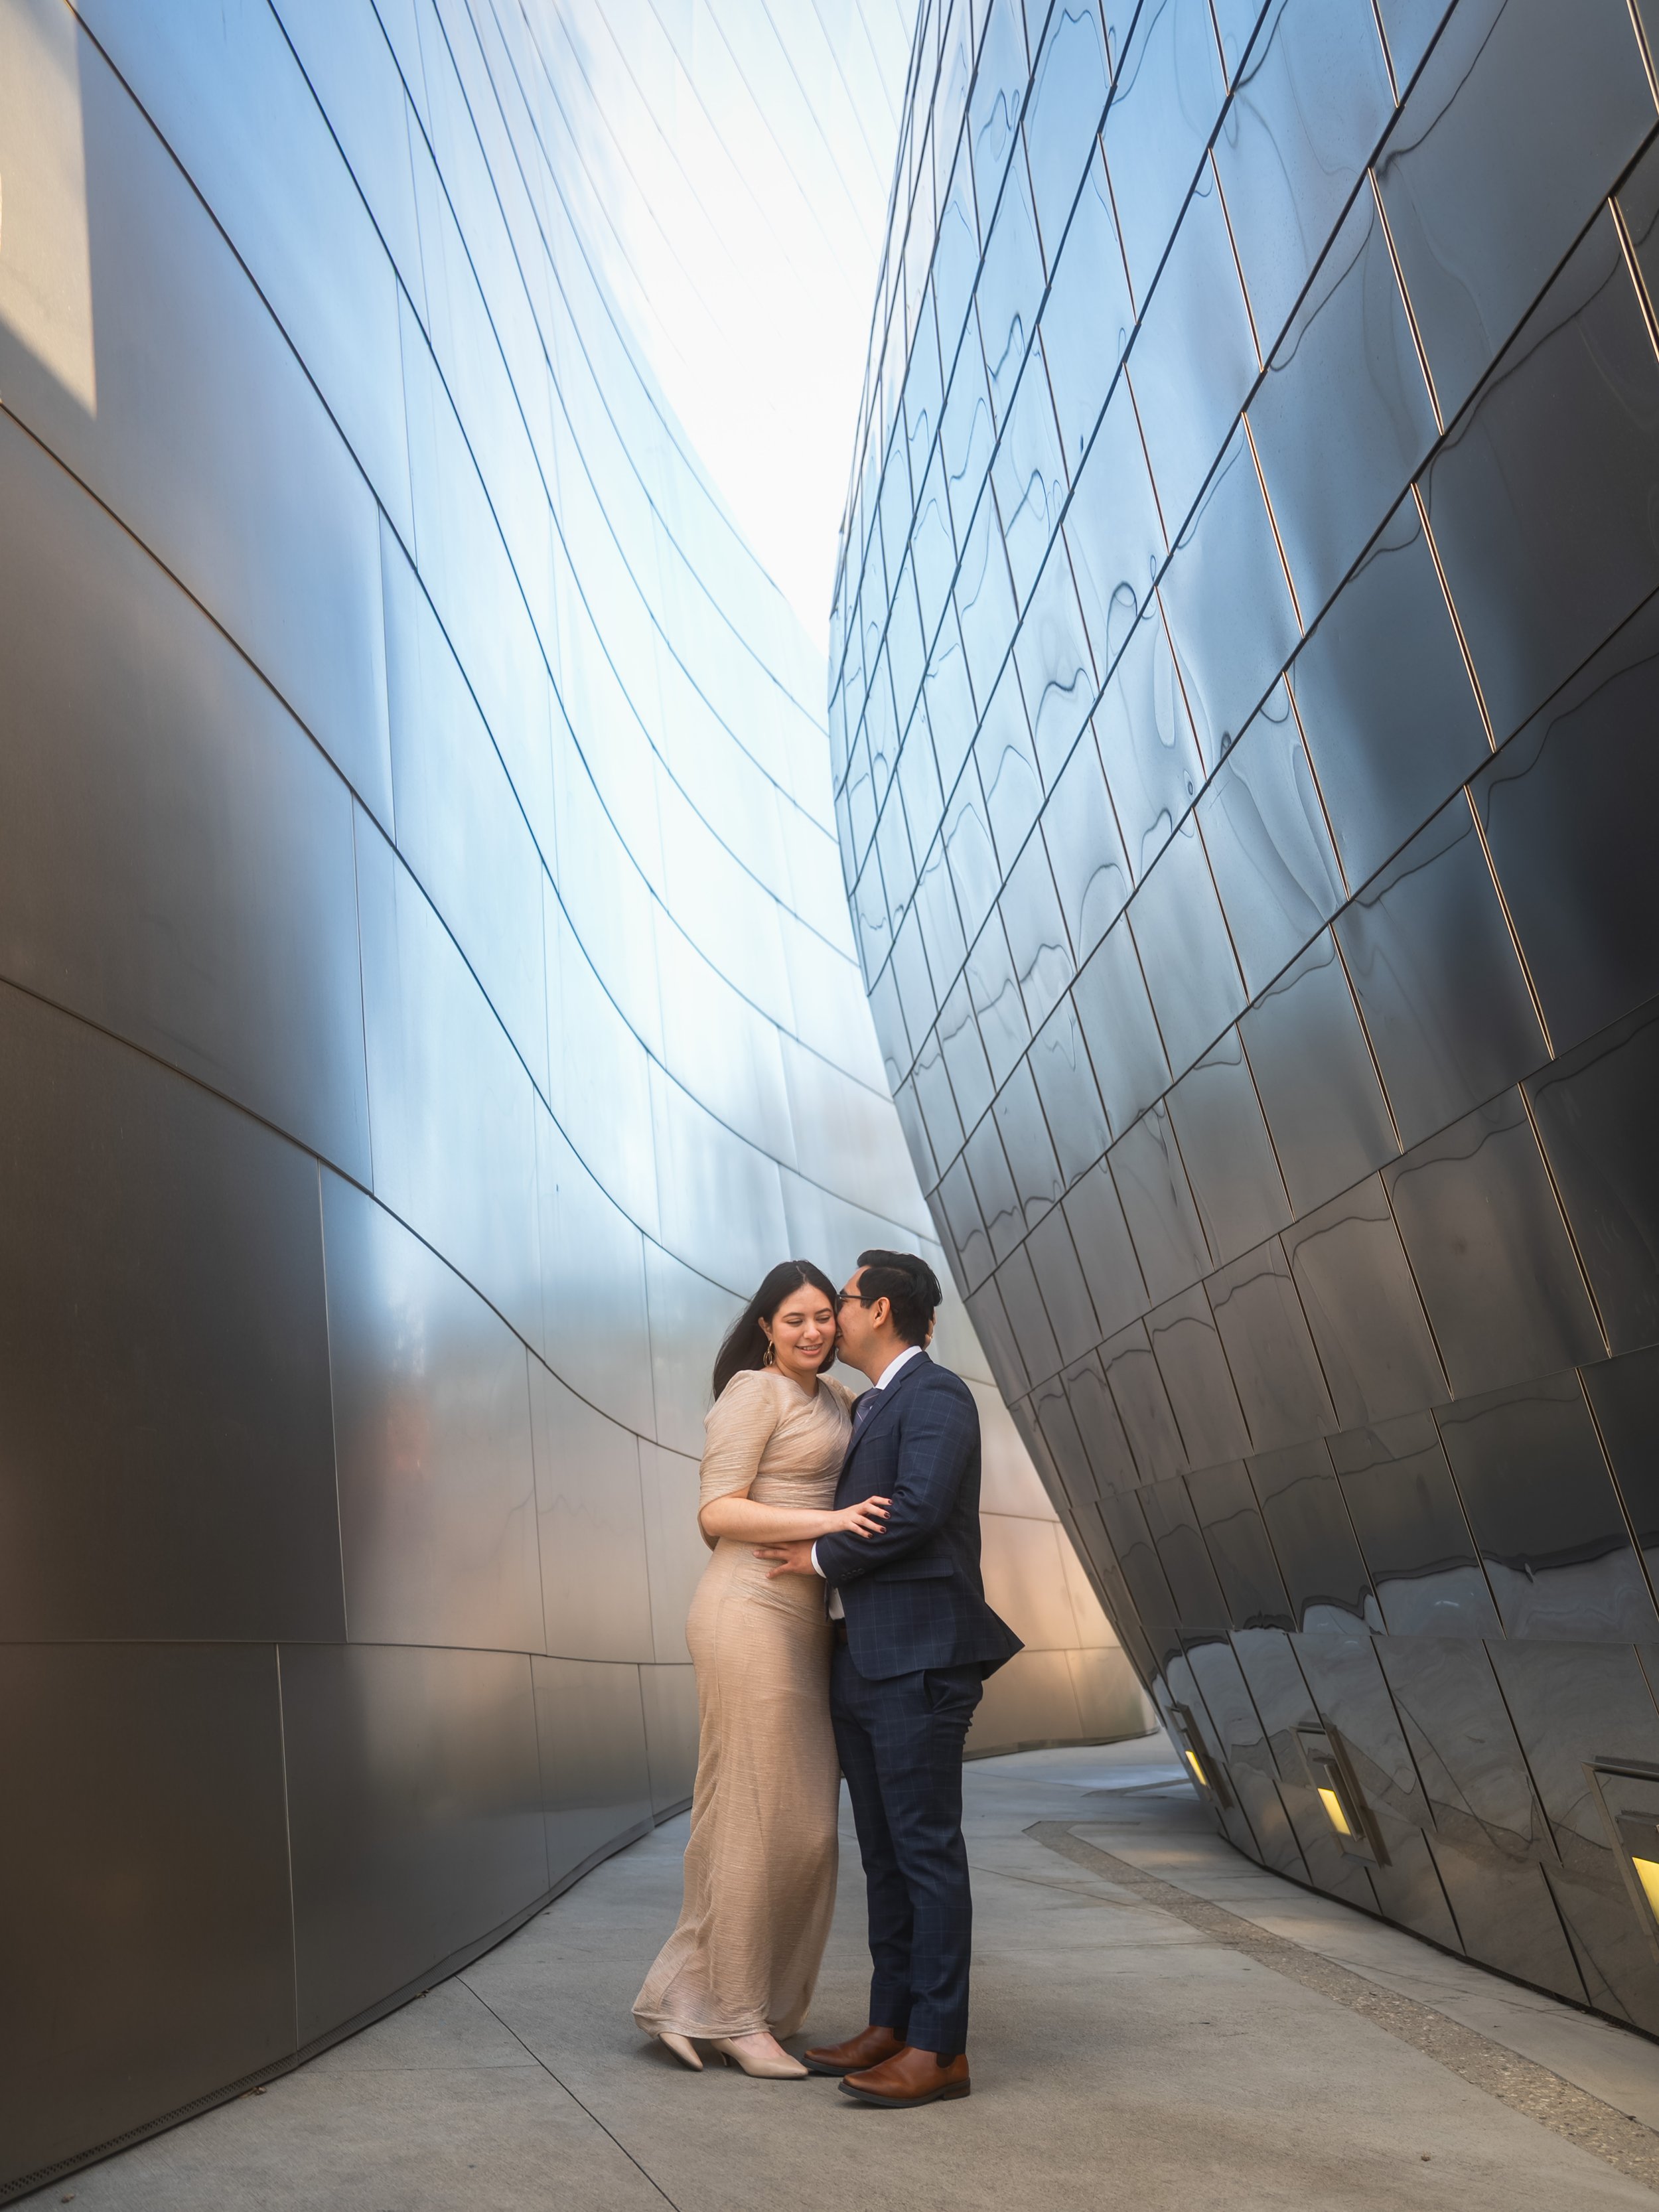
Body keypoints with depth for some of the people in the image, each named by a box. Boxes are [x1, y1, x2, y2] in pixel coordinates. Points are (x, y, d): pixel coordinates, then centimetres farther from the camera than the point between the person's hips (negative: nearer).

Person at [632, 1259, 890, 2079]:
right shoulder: (752, 1392, -8)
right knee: (753, 1818, -2)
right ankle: (735, 2015, 11)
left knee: (806, 1823, 9)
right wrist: (828, 1521, -23)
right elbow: (717, 1513, -15)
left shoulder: (832, 1397, 16)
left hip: (803, 1621, 9)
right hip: (750, 1614, -9)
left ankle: (688, 1997, 18)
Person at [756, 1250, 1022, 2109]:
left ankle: (940, 2048, 2)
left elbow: (918, 1509, -22)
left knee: (926, 1850, -5)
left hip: (918, 1658, -9)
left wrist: (823, 1557, -11)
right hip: (861, 1660, 9)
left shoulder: (937, 1394, -10)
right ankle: (891, 2028, 20)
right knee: (884, 1852, 12)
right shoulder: (869, 1407, 20)